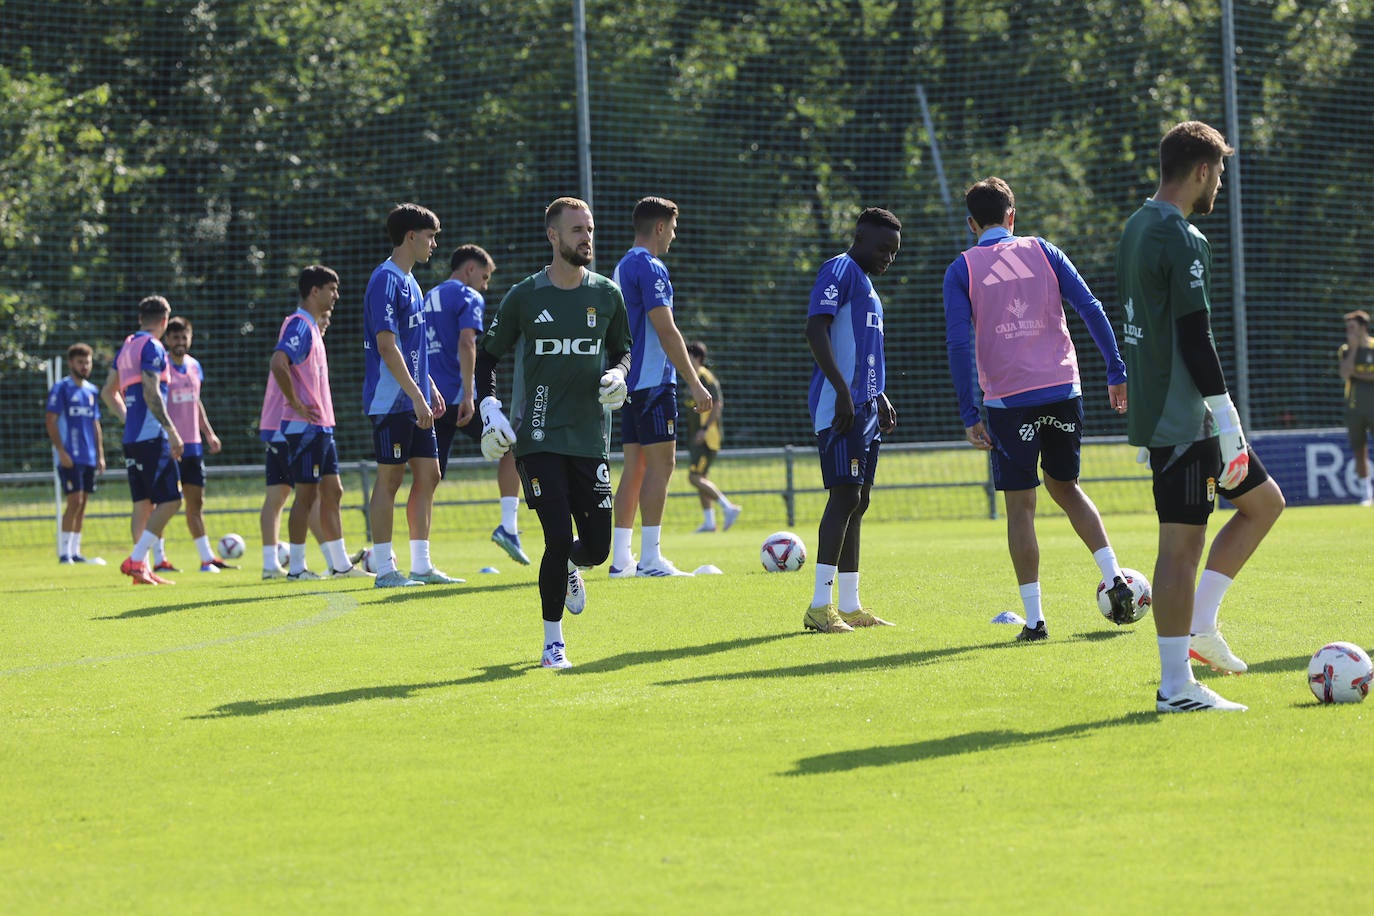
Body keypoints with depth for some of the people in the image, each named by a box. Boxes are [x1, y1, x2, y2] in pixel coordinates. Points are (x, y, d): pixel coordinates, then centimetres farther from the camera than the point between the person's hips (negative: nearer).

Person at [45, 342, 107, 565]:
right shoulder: (61, 388, -4)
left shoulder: (92, 391, 15)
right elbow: (50, 421, -8)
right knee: (75, 501, -12)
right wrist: (61, 451, -15)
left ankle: (75, 551, 10)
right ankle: (64, 552, -9)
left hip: (89, 458, 6)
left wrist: (100, 455, 15)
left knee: (82, 504, 6)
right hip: (69, 456, -6)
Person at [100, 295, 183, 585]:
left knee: (143, 504, 9)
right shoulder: (152, 347, -8)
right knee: (170, 500, -8)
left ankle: (143, 570, 5)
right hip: (152, 437, -9)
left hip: (132, 438, 9)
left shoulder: (127, 347, 17)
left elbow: (108, 392, 24)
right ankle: (135, 560, -16)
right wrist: (171, 430, -18)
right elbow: (151, 393, -18)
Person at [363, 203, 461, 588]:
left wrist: (430, 388, 19)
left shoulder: (409, 281, 16)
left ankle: (421, 565, 13)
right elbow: (387, 347, -19)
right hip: (391, 401, -9)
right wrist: (416, 395, -21)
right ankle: (385, 569, -1)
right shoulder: (386, 280, -13)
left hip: (415, 402, 9)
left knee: (428, 476, 8)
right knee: (390, 479, -5)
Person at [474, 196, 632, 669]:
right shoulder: (524, 297, -2)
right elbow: (486, 354, 8)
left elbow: (622, 348, 21)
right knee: (558, 538, -12)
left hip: (591, 438, 3)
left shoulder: (607, 294, 6)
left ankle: (569, 568, 40)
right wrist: (489, 407, -5)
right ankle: (553, 643, 4)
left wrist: (617, 374, -1)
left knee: (596, 547, 1)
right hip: (538, 438, -3)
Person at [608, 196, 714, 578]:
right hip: (653, 381, -9)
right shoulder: (649, 267, -12)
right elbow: (666, 331, -18)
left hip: (630, 382, 9)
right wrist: (695, 384, -16)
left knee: (635, 465, 9)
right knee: (660, 464, -8)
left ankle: (621, 558, 8)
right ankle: (651, 559, -10)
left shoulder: (623, 267, 17)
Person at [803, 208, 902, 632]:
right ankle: (820, 606, -15)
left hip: (864, 408, 10)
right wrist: (842, 391, -24)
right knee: (845, 494, -14)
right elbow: (816, 329, -19)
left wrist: (879, 398, 26)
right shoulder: (839, 271, -7)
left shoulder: (867, 285, 23)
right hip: (840, 406, -10)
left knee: (858, 500, 10)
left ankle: (850, 606, 13)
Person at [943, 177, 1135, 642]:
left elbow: (959, 344, -6)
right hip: (1063, 391, 2)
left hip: (1009, 401, -2)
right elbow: (1090, 308, 0)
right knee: (1065, 487, 20)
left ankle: (1034, 619, 0)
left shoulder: (961, 270, 2)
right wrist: (1116, 372, 3)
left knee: (1020, 506, 3)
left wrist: (970, 416, -5)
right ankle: (1115, 577, 6)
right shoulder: (1041, 251, 7)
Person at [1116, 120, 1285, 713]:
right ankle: (1176, 686, -5)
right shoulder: (1181, 240, -15)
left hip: (1156, 411, 10)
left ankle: (1198, 625, 11)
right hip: (1185, 416, -10)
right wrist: (1225, 413, -18)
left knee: (1264, 500, 16)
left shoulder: (1137, 227, 15)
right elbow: (1194, 336, -21)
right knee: (1181, 542, -7)